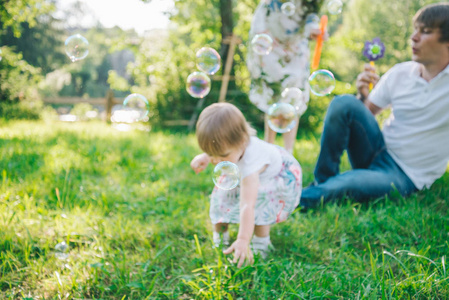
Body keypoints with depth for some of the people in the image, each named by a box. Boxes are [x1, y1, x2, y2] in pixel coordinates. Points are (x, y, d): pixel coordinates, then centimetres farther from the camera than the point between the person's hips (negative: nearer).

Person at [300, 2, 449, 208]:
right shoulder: (399, 74, 3)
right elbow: (366, 112, 7)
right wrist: (363, 96, -13)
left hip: (406, 176, -4)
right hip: (379, 151, 4)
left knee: (350, 184, -36)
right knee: (343, 103, -20)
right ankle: (323, 181, -13)